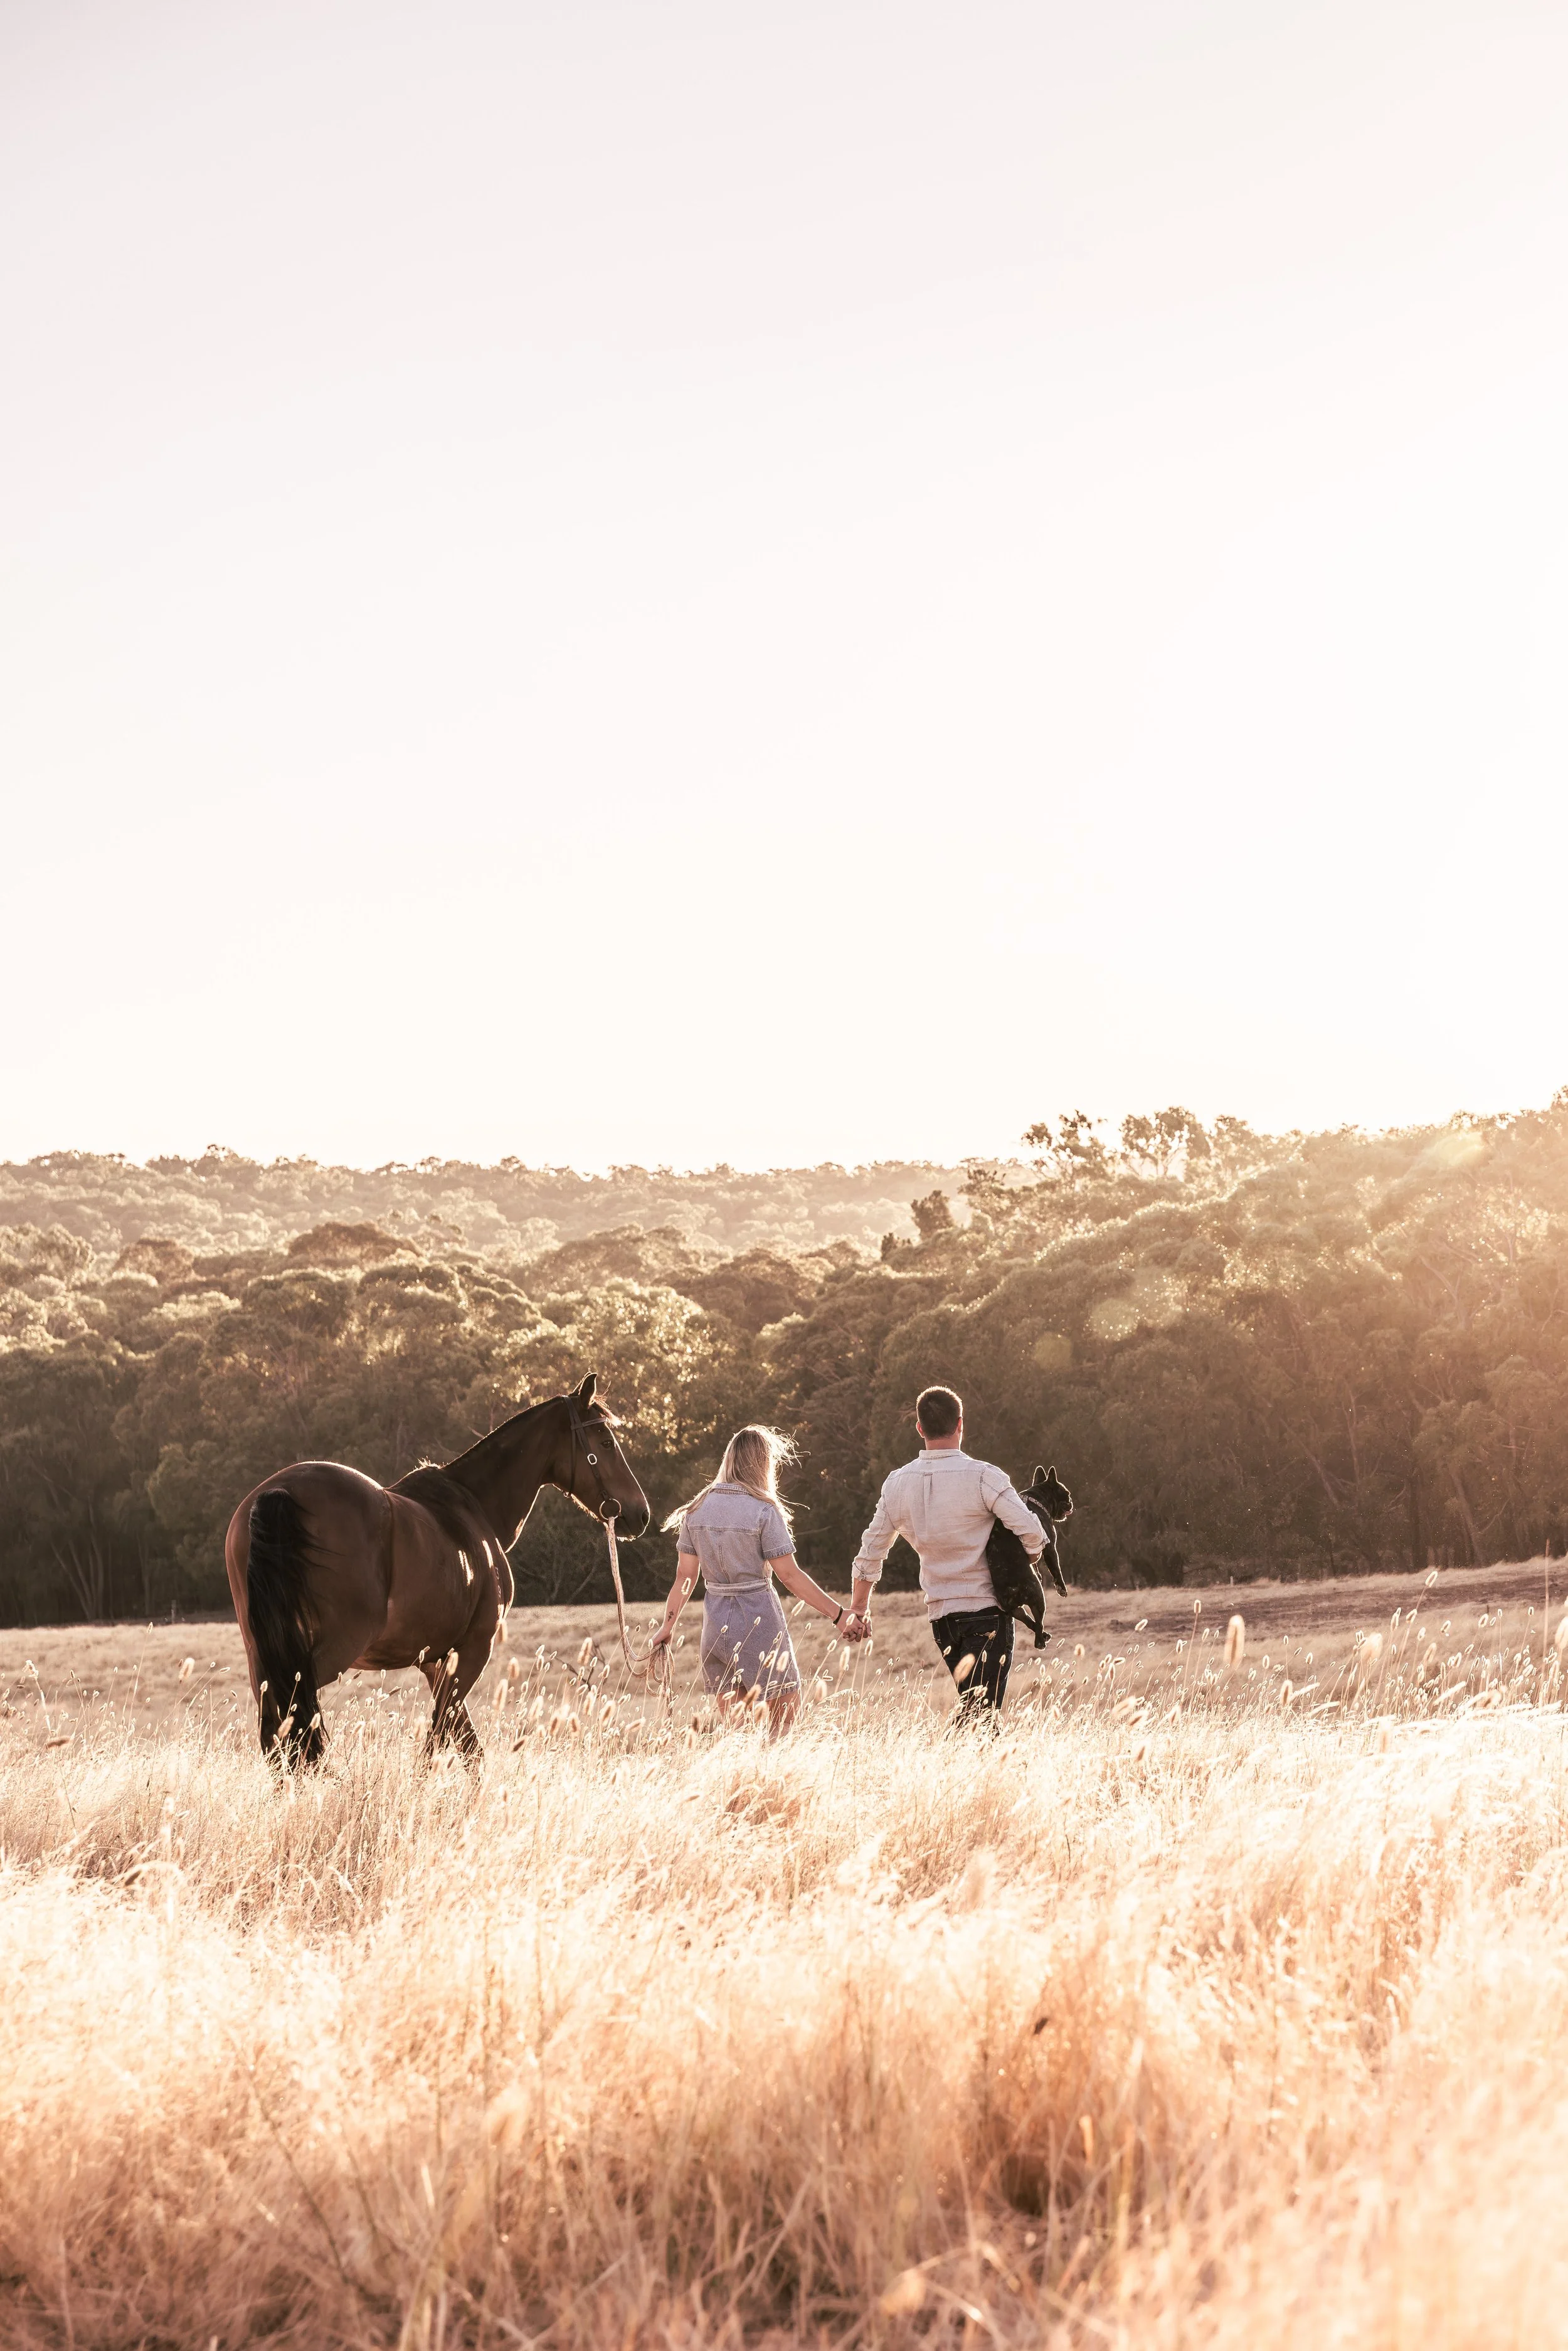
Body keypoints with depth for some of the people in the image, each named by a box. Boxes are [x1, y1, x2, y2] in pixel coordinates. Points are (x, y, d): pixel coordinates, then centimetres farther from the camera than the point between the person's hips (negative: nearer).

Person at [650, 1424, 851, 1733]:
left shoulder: (696, 1510, 4)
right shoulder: (764, 1511, -11)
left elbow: (685, 1575, 5)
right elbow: (790, 1575, -13)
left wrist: (668, 1625, 14)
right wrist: (839, 1613, -9)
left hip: (716, 1623, 5)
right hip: (759, 1620, -5)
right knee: (787, 1713, 7)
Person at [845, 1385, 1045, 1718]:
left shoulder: (898, 1484, 3)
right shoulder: (983, 1477, -13)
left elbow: (871, 1552, 10)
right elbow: (1031, 1531, -18)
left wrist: (860, 1612, 22)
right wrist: (1030, 1558, 5)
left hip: (940, 1613, 6)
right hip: (988, 1609, -6)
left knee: (973, 1711, 18)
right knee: (979, 1717, -8)